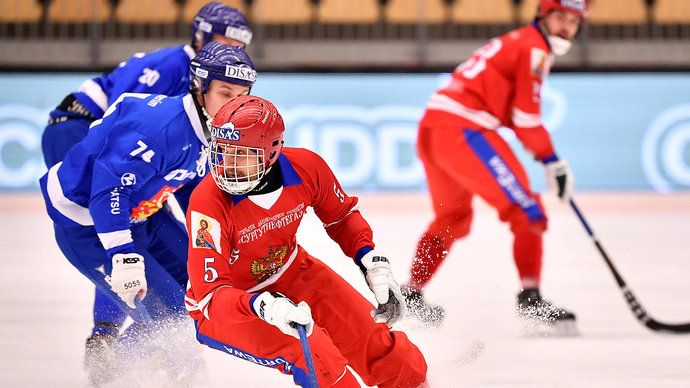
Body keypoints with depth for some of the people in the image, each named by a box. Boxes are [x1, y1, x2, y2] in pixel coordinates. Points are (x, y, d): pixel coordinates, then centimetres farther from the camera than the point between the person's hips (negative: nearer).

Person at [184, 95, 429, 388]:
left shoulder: (305, 168, -20)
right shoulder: (207, 203, -32)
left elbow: (342, 217, 3)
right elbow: (210, 294, -32)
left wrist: (375, 267, -11)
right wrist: (265, 307, -49)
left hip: (290, 272, 5)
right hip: (224, 307, -5)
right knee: (316, 358, -29)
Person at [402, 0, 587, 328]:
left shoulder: (514, 43, 26)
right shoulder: (534, 48, -5)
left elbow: (513, 114, 30)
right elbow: (526, 116, -10)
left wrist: (544, 152, 25)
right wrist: (552, 162, -2)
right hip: (462, 130, -10)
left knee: (453, 218, 28)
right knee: (527, 212, -10)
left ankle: (411, 295, 32)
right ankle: (530, 298, -19)